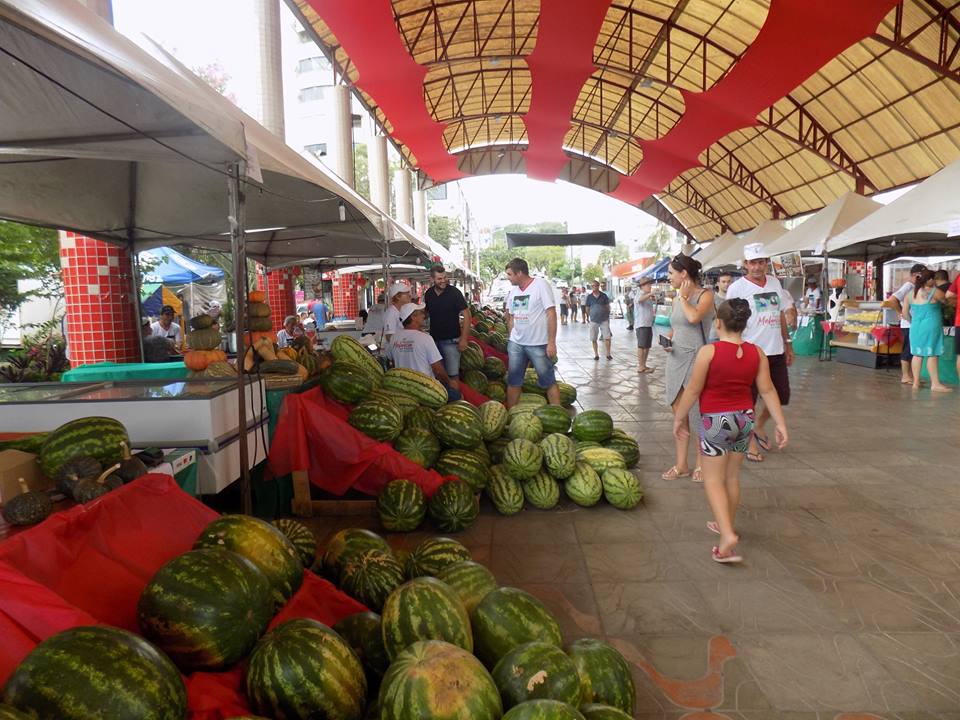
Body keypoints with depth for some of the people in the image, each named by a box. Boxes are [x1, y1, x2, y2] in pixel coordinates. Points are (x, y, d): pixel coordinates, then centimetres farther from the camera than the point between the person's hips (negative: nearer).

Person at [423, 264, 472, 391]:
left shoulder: (454, 292, -10)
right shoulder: (428, 294, 5)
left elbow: (467, 314, -11)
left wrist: (464, 338, -16)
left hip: (451, 340, -5)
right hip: (434, 339, 5)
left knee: (453, 376, -5)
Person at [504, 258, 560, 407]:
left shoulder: (541, 284, -10)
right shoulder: (513, 290, 8)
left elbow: (551, 314, -13)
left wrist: (551, 342, -17)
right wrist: (511, 338, 12)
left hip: (539, 344, -6)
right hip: (515, 344, 6)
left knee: (549, 382, 3)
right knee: (513, 381, 11)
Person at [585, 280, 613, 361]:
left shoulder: (604, 295, 0)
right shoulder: (589, 297, 2)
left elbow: (608, 306, 7)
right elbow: (587, 309, 10)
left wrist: (607, 315, 4)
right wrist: (592, 315, 10)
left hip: (604, 320, -1)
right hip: (594, 320, 1)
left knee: (607, 337, -6)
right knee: (593, 339, 4)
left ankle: (608, 354, 5)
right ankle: (596, 354, 17)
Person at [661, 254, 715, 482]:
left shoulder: (705, 295, -9)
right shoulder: (676, 298, 11)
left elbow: (693, 317, -29)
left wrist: (684, 296, -13)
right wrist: (668, 340, 2)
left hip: (697, 359, -6)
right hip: (676, 359, 7)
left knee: (699, 415, 4)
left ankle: (700, 464, 19)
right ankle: (681, 464, 19)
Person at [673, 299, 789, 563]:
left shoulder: (709, 351, -17)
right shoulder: (756, 352, -3)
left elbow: (693, 390, -13)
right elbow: (767, 390, -1)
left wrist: (679, 418, -1)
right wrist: (781, 424, 5)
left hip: (716, 421, -5)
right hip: (745, 419, 5)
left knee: (713, 480, 2)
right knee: (732, 477, 19)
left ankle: (727, 535, -13)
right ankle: (725, 524, 35)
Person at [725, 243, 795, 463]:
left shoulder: (775, 283, 9)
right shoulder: (737, 288, -9)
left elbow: (781, 315, 17)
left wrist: (788, 344, 16)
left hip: (776, 352, 6)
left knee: (782, 396, 12)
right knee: (748, 400, 4)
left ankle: (759, 426, 36)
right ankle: (750, 442, 21)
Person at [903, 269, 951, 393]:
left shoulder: (911, 293, 7)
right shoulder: (934, 291, -9)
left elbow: (905, 312, 10)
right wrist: (936, 287, 18)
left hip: (915, 327, 6)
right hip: (931, 327, -6)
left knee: (917, 354, 9)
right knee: (932, 355, -2)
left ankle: (916, 382, 12)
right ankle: (935, 383, 0)